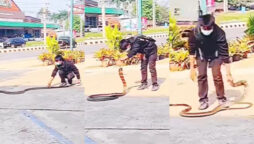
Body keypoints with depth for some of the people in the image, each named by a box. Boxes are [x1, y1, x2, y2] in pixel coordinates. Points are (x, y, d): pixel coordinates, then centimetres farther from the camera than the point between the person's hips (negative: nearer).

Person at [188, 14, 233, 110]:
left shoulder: (219, 33, -34)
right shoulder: (194, 33, -30)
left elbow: (225, 54, -30)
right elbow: (192, 51, -15)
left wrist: (228, 74, -29)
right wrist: (192, 68, -13)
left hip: (215, 55, -1)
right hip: (201, 55, 2)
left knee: (217, 75, -9)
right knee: (201, 75, -5)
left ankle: (222, 98, 8)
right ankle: (203, 100, 5)